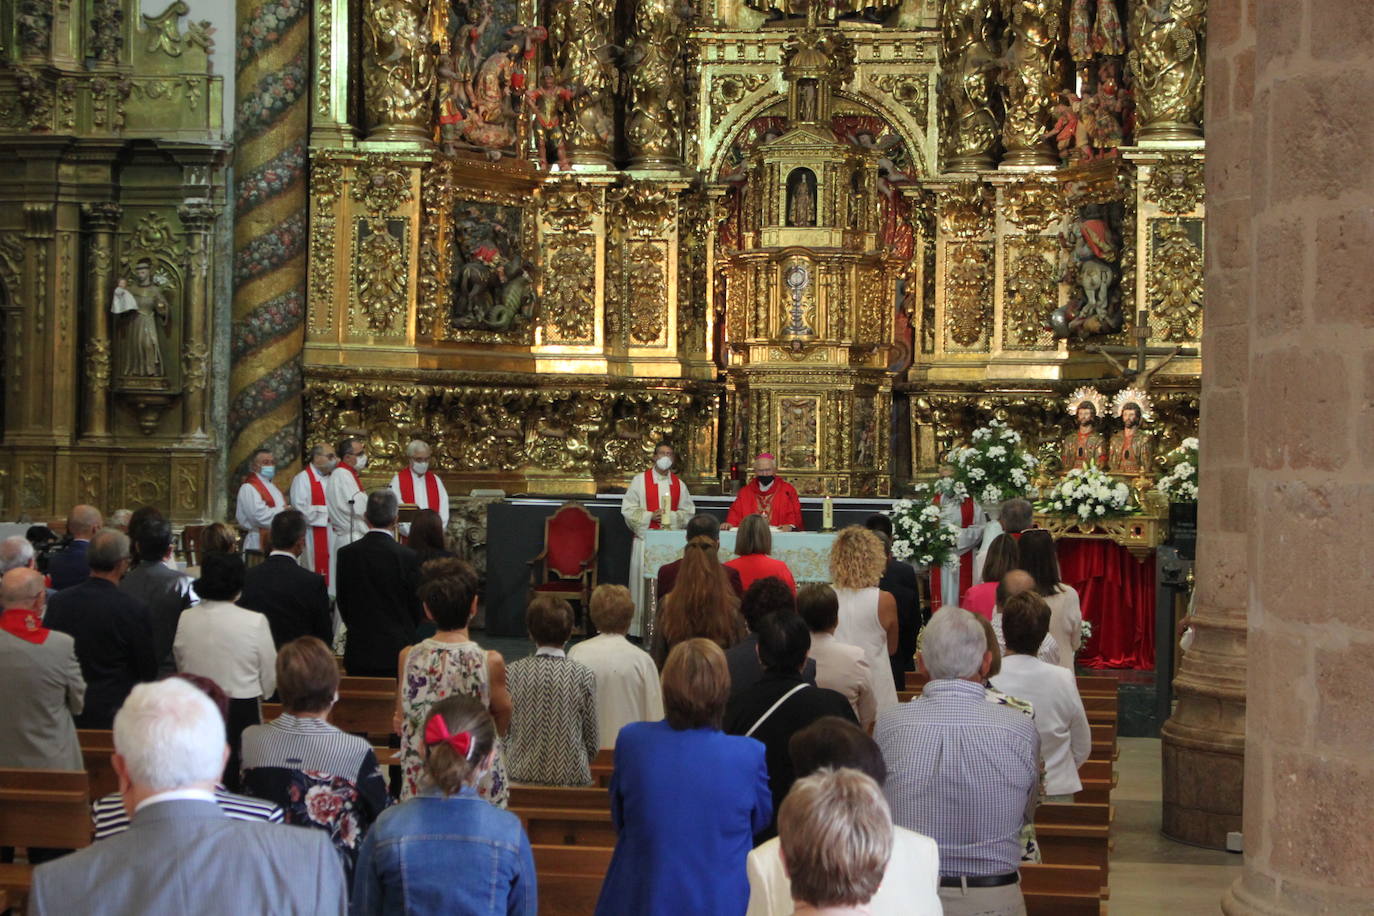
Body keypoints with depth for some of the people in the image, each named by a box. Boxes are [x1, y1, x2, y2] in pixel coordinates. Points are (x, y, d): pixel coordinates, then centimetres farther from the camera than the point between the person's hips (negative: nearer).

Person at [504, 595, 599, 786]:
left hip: (520, 777, 1)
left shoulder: (513, 672, -3)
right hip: (571, 777, -1)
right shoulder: (584, 676, -5)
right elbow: (592, 742, 1)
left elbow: (503, 732, 4)